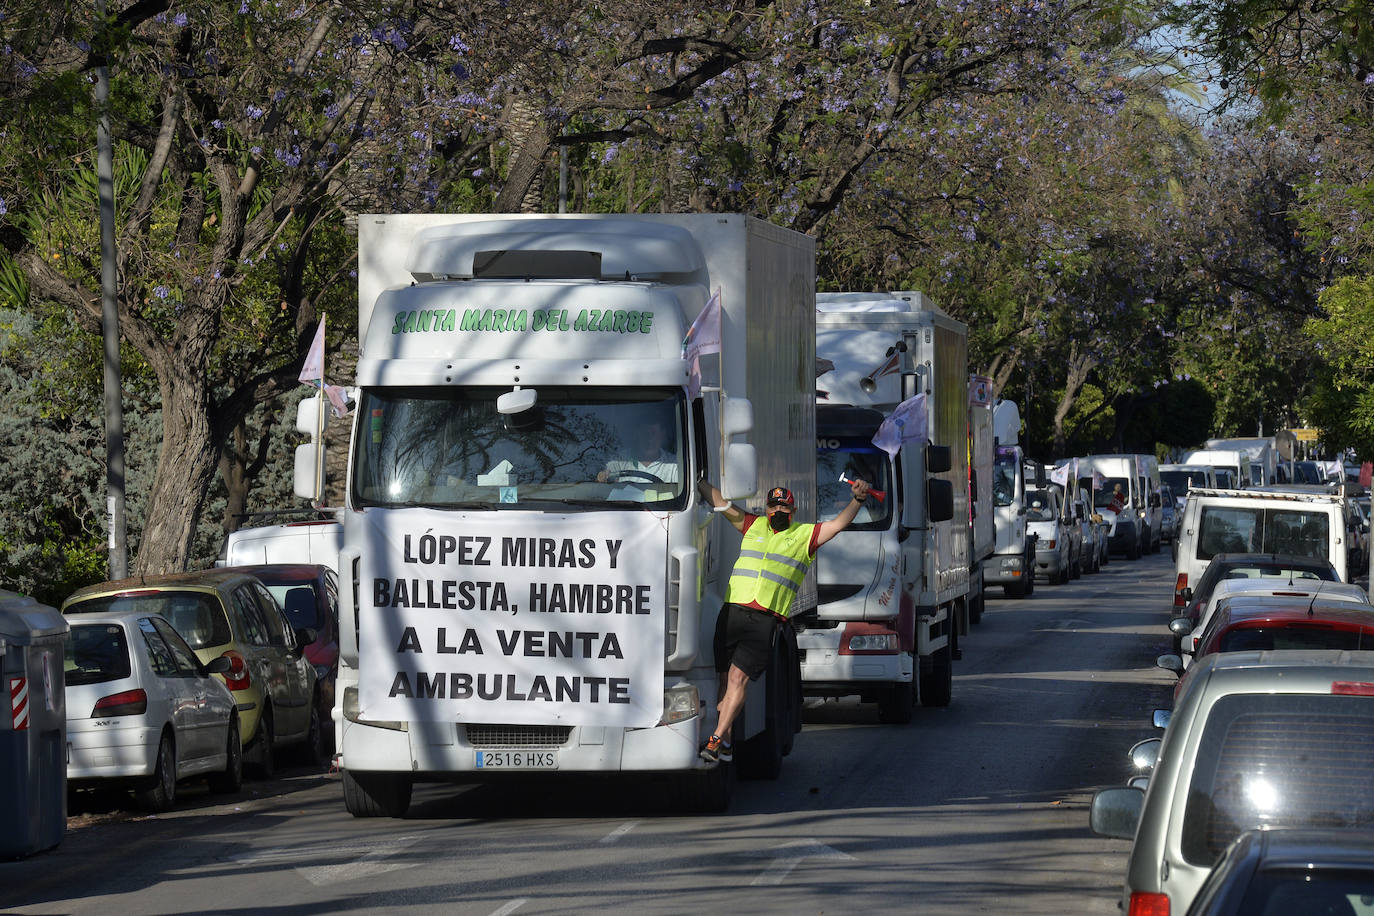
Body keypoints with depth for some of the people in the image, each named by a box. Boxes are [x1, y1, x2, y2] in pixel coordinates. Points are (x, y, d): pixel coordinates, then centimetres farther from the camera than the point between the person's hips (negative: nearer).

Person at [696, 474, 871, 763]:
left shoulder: (805, 536, 11)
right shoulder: (753, 526, 19)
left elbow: (839, 524, 1)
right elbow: (719, 502, 20)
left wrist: (857, 500, -15)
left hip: (765, 620, -3)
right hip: (733, 610, 3)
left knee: (739, 678, -13)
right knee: (725, 679, 4)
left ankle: (716, 740, -14)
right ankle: (725, 743, 12)